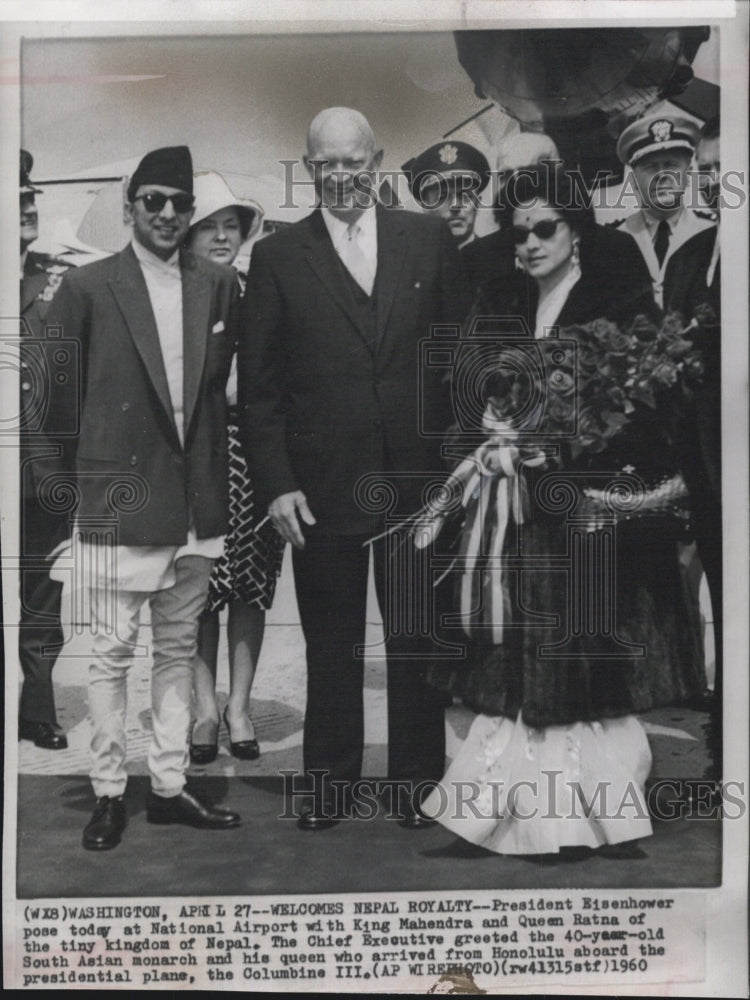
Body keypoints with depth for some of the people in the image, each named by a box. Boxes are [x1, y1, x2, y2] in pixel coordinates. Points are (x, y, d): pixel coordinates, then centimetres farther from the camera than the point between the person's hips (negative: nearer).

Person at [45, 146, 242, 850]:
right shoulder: (86, 288, -2)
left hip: (197, 501, 4)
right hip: (119, 500, -3)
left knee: (178, 648, 12)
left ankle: (169, 786, 24)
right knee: (112, 652, 2)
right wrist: (85, 471, 6)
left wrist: (210, 469, 10)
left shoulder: (219, 287, 8)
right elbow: (56, 393, 3)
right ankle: (108, 793, 17)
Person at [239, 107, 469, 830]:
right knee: (330, 646, 10)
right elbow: (258, 384, 1)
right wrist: (276, 483, -6)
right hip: (323, 486, -1)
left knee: (417, 639, 12)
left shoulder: (429, 240, 6)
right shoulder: (277, 256, 3)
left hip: (418, 478, 1)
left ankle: (417, 779, 28)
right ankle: (329, 783, 26)